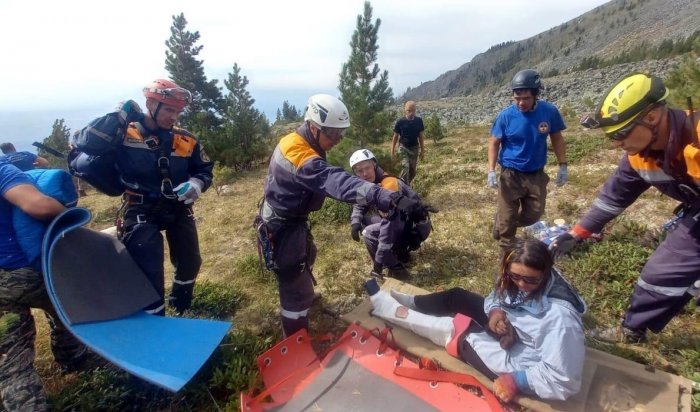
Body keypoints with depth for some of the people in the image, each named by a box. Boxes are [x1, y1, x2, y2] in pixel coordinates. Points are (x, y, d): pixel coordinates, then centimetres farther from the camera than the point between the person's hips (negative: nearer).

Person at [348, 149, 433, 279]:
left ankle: (397, 270, -5)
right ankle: (401, 252, 12)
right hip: (402, 221, 8)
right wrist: (355, 222, -11)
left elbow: (389, 226, -34)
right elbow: (359, 205, 12)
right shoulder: (369, 185, -1)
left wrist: (379, 261, -33)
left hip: (416, 227, -8)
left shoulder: (388, 185, -28)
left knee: (369, 234, -20)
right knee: (364, 220, 2)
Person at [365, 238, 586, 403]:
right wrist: (495, 312, -18)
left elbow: (562, 378, -32)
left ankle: (384, 305, 12)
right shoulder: (516, 279, -14)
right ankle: (407, 303, 28)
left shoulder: (559, 315, -36)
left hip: (516, 361, -7)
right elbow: (494, 298, 4)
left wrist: (517, 380, -32)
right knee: (456, 297, 5)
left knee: (451, 329, -6)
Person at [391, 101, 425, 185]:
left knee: (412, 170, 8)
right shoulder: (400, 122, -13)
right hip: (403, 147, -3)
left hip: (414, 148, 3)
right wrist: (392, 150, -4)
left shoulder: (419, 121, -6)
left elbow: (421, 136, 3)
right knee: (405, 167, -20)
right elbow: (395, 136, -4)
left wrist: (422, 150, 5)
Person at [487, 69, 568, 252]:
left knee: (534, 214, 12)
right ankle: (507, 249, 24)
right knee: (507, 216, 3)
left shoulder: (549, 111, -9)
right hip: (510, 174, -3)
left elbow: (556, 138, 5)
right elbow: (494, 142, -6)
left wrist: (563, 166, 2)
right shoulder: (506, 115, -14)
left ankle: (502, 224, 37)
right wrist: (491, 171, -14)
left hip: (536, 174, 3)